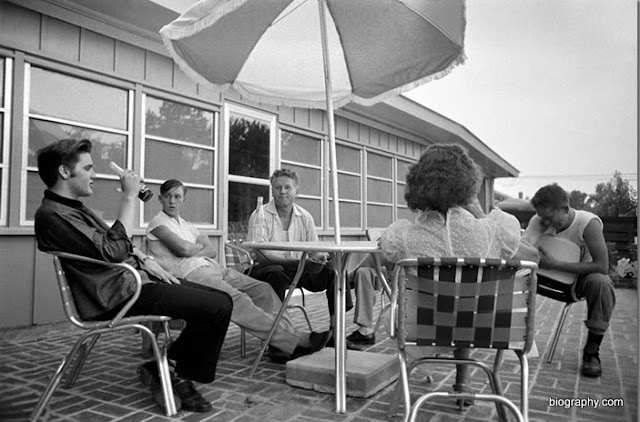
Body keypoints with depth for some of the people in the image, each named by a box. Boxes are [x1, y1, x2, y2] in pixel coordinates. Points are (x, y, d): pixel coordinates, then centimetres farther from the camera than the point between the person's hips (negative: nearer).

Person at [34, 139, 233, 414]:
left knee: (222, 299, 1)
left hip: (132, 277, 11)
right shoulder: (52, 214, -13)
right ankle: (180, 376, 3)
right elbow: (111, 251, -24)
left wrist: (145, 260, 7)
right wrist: (129, 197, -19)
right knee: (217, 307, -21)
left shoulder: (73, 207, 21)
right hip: (118, 295, -11)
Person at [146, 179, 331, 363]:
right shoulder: (157, 223, 7)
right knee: (237, 300, -29)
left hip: (212, 267, 8)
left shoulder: (187, 225, 28)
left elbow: (212, 251, 13)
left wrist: (192, 251, -5)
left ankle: (283, 346, -19)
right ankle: (296, 340, -31)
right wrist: (201, 247, 9)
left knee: (262, 288, -10)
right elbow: (183, 248, -11)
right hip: (191, 274, -8)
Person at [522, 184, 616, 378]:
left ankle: (592, 351, -19)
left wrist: (555, 264, -35)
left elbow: (602, 266, -30)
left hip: (581, 276, -2)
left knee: (601, 282, -37)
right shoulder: (538, 221, -14)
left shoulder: (588, 223, -24)